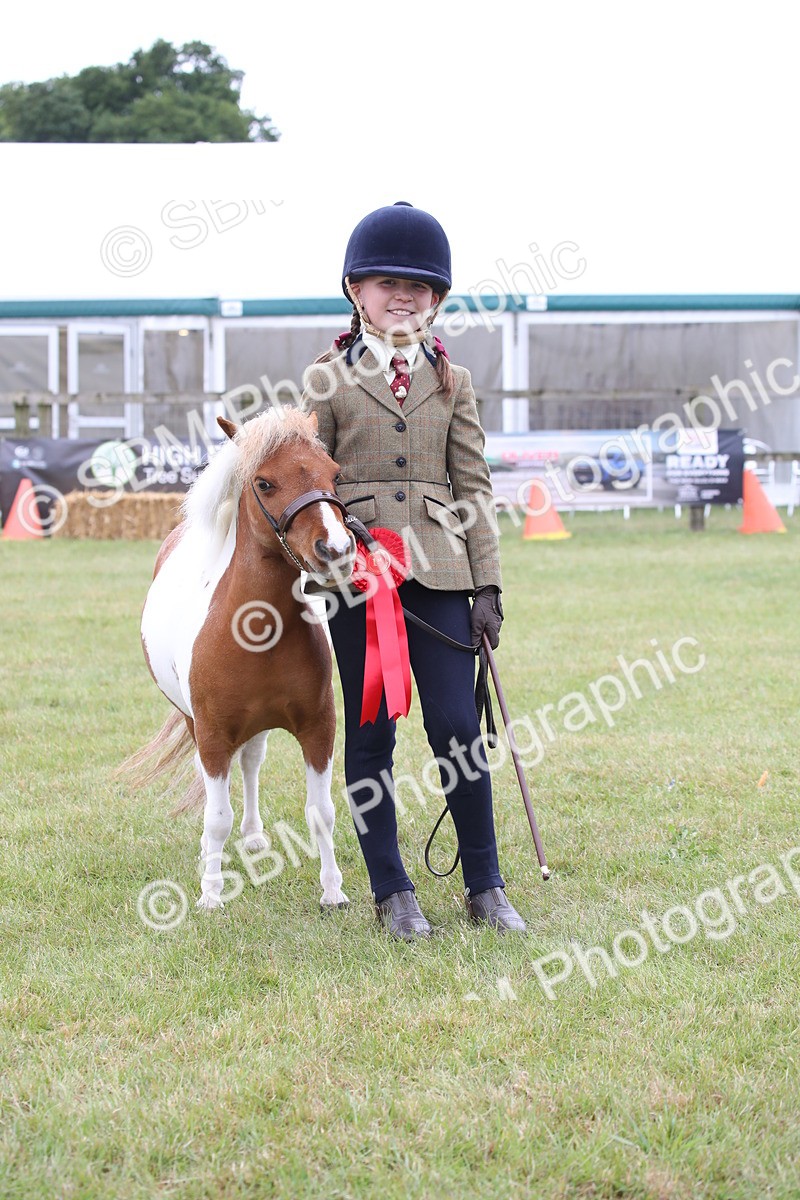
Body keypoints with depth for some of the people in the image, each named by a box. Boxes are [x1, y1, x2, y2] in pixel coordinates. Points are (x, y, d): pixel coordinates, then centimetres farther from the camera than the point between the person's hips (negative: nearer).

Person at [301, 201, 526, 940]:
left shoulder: (452, 381, 11)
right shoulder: (328, 379, 5)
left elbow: (475, 488, 9)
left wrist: (487, 587, 2)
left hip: (438, 572, 1)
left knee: (457, 728, -3)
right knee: (370, 734, 4)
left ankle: (486, 887, 8)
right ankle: (392, 892, 13)